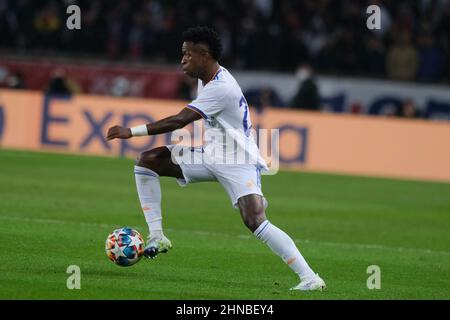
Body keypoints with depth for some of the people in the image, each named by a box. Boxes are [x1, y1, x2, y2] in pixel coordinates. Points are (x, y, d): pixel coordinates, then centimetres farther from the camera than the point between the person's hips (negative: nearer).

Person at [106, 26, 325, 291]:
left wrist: (132, 132, -31)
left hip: (238, 161, -9)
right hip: (211, 154, 9)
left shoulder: (221, 88, -26)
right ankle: (157, 237, -1)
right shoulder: (207, 78, 4)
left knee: (256, 221, -27)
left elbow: (179, 121, -31)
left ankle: (310, 278, -24)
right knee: (147, 161, -2)